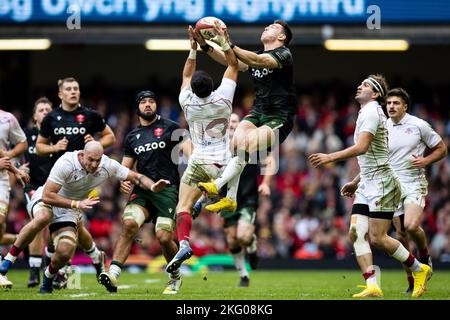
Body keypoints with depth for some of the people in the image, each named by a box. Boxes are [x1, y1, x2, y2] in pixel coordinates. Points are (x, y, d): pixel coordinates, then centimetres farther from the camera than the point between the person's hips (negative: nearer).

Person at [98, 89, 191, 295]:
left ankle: (175, 278, 14)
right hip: (142, 190, 3)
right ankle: (113, 274, -29)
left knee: (164, 237, -13)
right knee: (129, 223, -23)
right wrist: (123, 180, -1)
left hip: (167, 189, -3)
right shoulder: (132, 137, 19)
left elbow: (188, 151, -3)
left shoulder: (170, 128, 6)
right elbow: (126, 167, 23)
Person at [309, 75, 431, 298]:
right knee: (356, 233, -5)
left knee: (377, 238, -9)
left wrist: (330, 157, -23)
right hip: (367, 185, 10)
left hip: (381, 183, -10)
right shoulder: (368, 113, 19)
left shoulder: (371, 112, -12)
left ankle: (419, 269, 10)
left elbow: (362, 147, -25)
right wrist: (356, 181, 25)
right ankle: (372, 286, -9)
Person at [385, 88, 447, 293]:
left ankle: (425, 256, 6)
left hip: (415, 184, -4)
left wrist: (426, 161, -11)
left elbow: (441, 149, 6)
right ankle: (412, 281, 11)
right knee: (400, 234, 1)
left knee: (411, 226, -25)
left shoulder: (419, 125, -2)